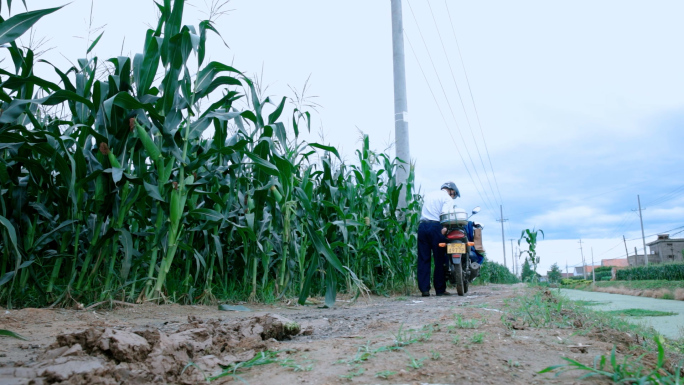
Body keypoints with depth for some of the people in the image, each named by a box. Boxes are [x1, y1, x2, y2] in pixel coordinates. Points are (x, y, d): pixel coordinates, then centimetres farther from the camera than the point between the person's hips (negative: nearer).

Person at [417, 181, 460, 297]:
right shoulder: (447, 197, 5)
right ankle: (440, 289, 4)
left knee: (423, 259, 2)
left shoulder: (428, 195, 23)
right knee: (440, 259, 2)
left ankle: (424, 289, -1)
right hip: (435, 226, -5)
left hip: (422, 226, 5)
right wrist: (446, 228, -13)